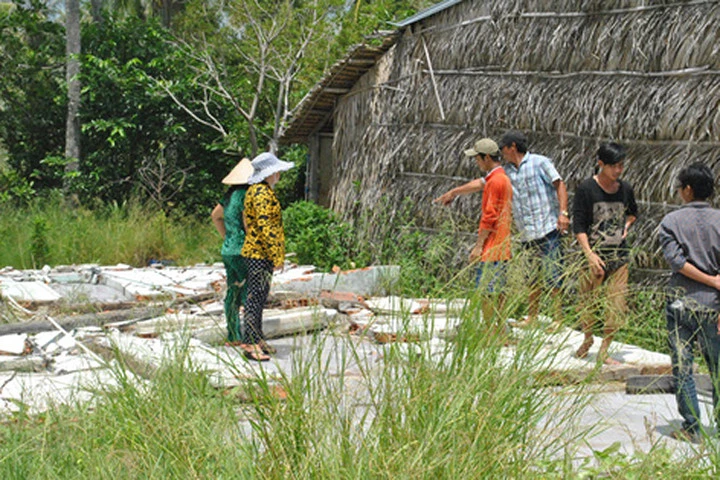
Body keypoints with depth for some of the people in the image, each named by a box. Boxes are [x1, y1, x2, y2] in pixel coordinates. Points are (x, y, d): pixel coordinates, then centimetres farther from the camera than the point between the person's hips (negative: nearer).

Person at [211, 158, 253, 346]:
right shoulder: (246, 195, -16)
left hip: (227, 251, 9)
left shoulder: (230, 194, 10)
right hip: (242, 253, -9)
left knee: (233, 293, 13)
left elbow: (215, 215, 23)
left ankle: (233, 337, 19)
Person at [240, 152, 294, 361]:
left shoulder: (258, 191, 18)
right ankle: (250, 344, -6)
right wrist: (276, 255, -21)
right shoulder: (262, 193, -15)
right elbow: (264, 226, -22)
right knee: (255, 297, -8)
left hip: (256, 253, 11)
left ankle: (256, 339, 22)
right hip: (260, 254, -11)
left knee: (259, 297, 15)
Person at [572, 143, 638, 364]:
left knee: (618, 306, -1)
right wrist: (589, 254, -17)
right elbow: (578, 226, -9)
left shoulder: (625, 189, 6)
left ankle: (604, 351, 13)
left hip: (619, 255, 4)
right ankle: (587, 339, 35)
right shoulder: (586, 188, -7)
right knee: (588, 302, 6)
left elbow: (633, 212, 28)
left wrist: (626, 225, 8)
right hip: (593, 255, -3)